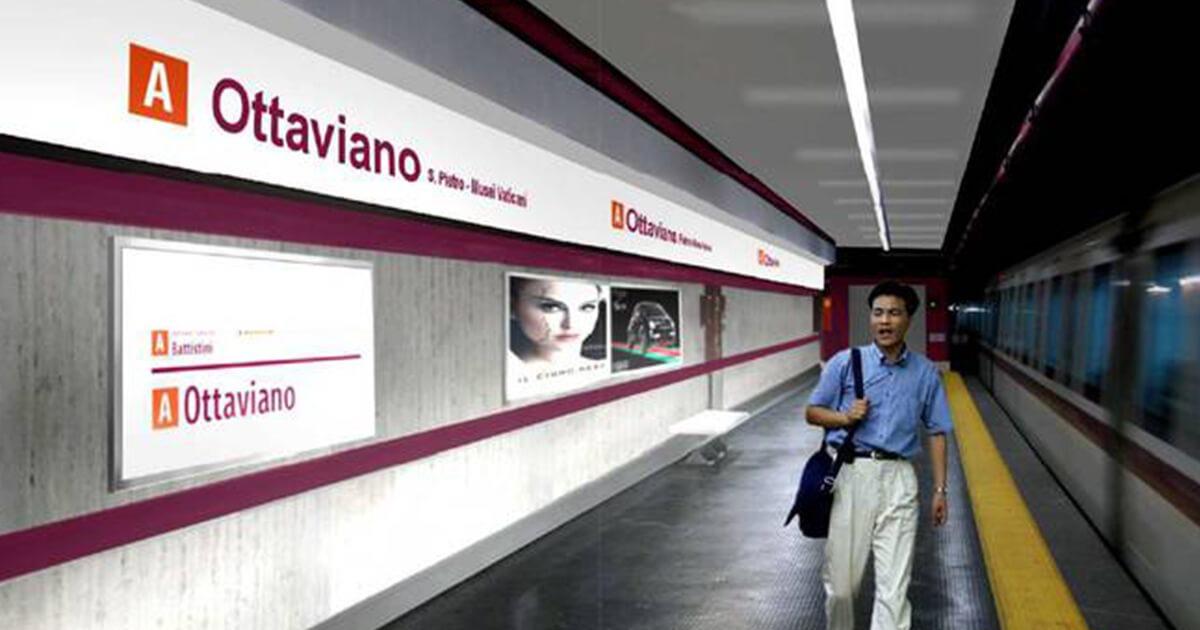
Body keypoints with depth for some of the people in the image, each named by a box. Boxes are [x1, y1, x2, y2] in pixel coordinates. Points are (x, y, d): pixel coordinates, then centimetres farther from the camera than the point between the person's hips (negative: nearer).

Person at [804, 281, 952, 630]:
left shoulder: (925, 372, 6)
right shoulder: (845, 362, 1)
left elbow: (936, 432, 10)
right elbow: (812, 412, 7)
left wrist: (939, 489, 5)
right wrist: (844, 417, -12)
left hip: (898, 479, 1)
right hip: (850, 473, -1)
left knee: (894, 587, -1)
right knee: (841, 580, 7)